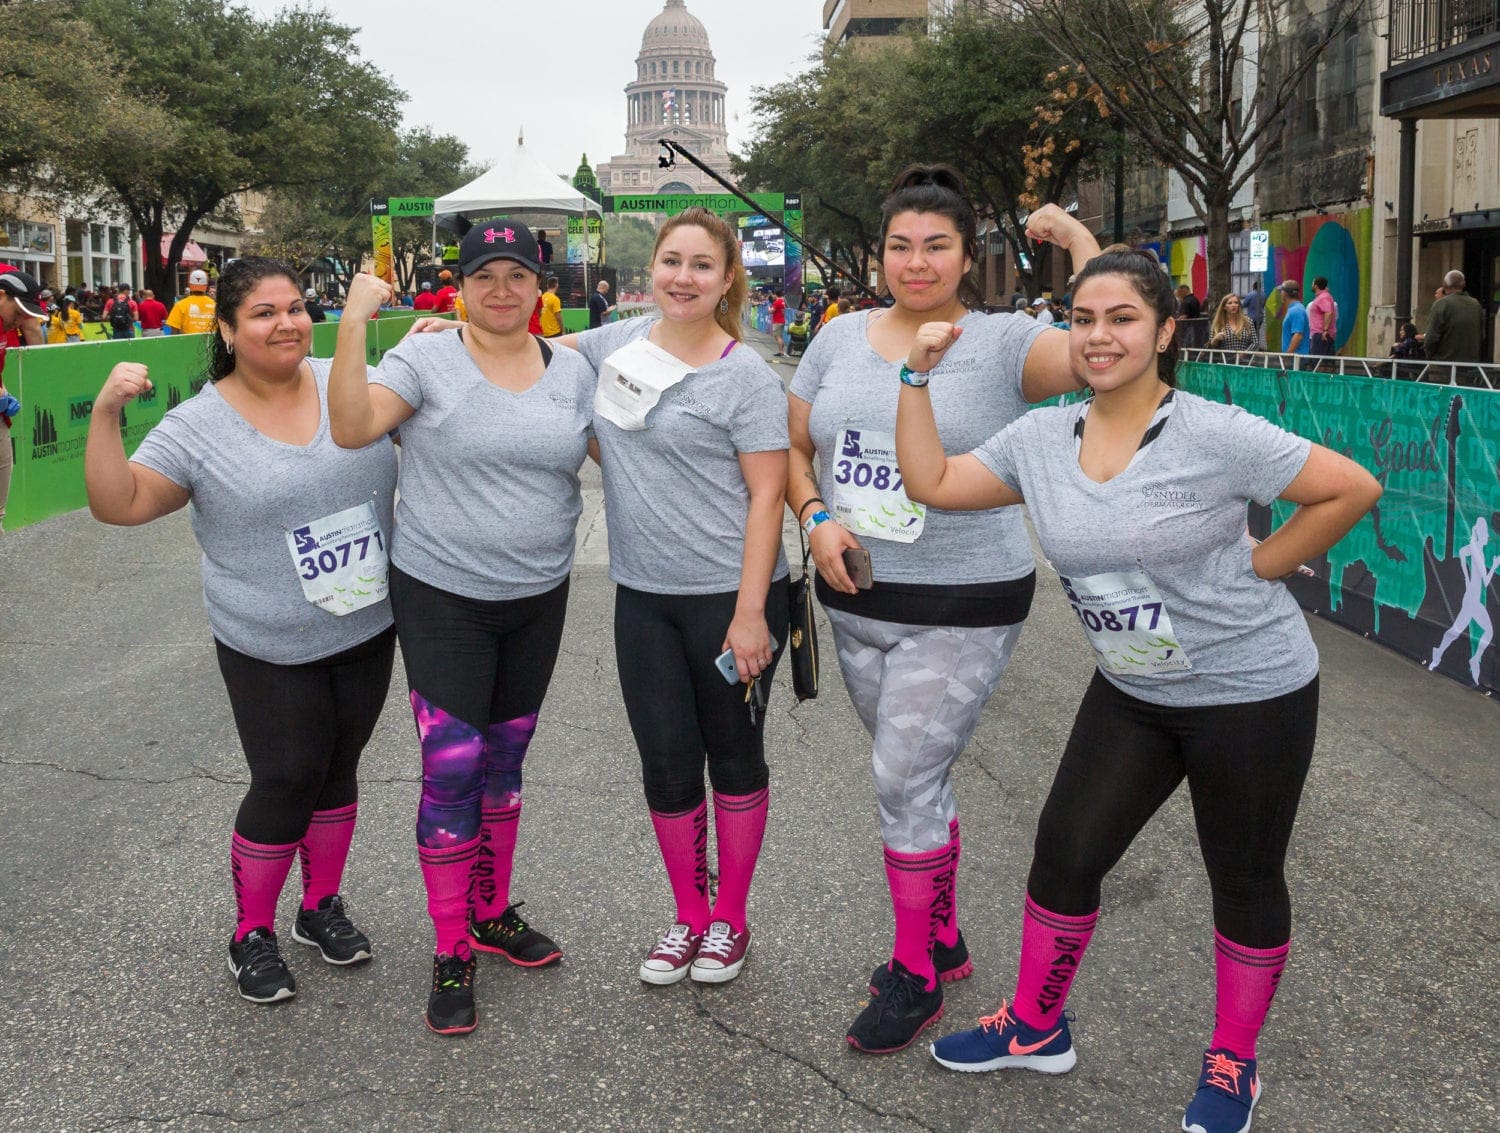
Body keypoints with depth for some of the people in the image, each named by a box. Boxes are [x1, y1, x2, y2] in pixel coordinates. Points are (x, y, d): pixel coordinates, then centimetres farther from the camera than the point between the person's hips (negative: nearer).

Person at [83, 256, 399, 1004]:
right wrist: (106, 413, -22)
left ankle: (322, 907, 35)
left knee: (337, 770, 16)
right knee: (285, 783, 2)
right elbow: (119, 504, -11)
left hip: (368, 630, 3)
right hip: (269, 652, -3)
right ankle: (251, 934, 22)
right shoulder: (198, 427, -8)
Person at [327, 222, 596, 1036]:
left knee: (504, 762, 17)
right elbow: (351, 426, -22)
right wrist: (354, 321, -29)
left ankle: (492, 913, 36)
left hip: (538, 597, 5)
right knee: (453, 770, -5)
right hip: (442, 598, -4)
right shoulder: (427, 359, -9)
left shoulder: (571, 371, 5)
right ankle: (451, 955, 9)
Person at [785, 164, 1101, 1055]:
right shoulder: (841, 339, 6)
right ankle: (944, 939, 36)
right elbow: (793, 446, 12)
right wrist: (816, 516, -6)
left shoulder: (1002, 345, -8)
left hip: (961, 610, -5)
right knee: (917, 777, 17)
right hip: (857, 602, 5)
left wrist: (1078, 238, -20)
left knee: (904, 781, -5)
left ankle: (917, 975, 14)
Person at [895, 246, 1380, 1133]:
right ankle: (1036, 1027, 30)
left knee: (1245, 881, 11)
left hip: (1250, 695, -5)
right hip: (1132, 694, 5)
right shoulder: (1042, 438, -4)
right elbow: (931, 482, 0)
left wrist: (1257, 568, -15)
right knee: (1065, 854, 8)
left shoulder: (1216, 436, -21)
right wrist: (922, 376, -4)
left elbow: (1354, 489, -18)